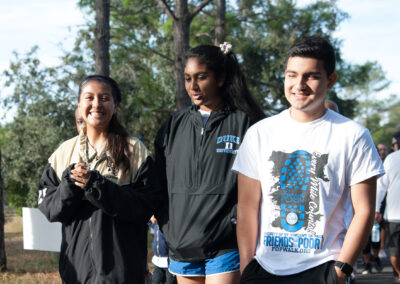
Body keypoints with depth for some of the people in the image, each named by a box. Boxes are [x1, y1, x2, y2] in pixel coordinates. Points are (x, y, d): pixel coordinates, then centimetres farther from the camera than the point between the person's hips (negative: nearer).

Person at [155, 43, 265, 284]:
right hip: (181, 246, 5)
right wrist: (167, 224, 6)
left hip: (225, 248, -5)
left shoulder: (244, 123, -2)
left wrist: (238, 220, -10)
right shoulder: (175, 126, 12)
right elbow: (160, 180, 16)